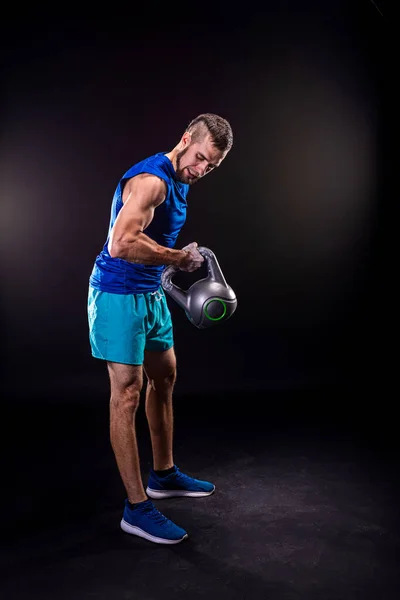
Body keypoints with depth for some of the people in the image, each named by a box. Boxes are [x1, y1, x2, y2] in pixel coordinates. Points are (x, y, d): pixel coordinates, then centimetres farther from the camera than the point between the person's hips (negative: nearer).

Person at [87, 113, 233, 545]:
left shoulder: (179, 182, 11)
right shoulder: (151, 180, -21)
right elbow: (121, 244, -34)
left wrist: (176, 265, 11)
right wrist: (180, 258, -23)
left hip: (150, 293, 10)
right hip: (118, 295, -10)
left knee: (164, 377, 16)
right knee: (127, 393, -6)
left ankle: (163, 475, 34)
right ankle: (137, 508, 5)